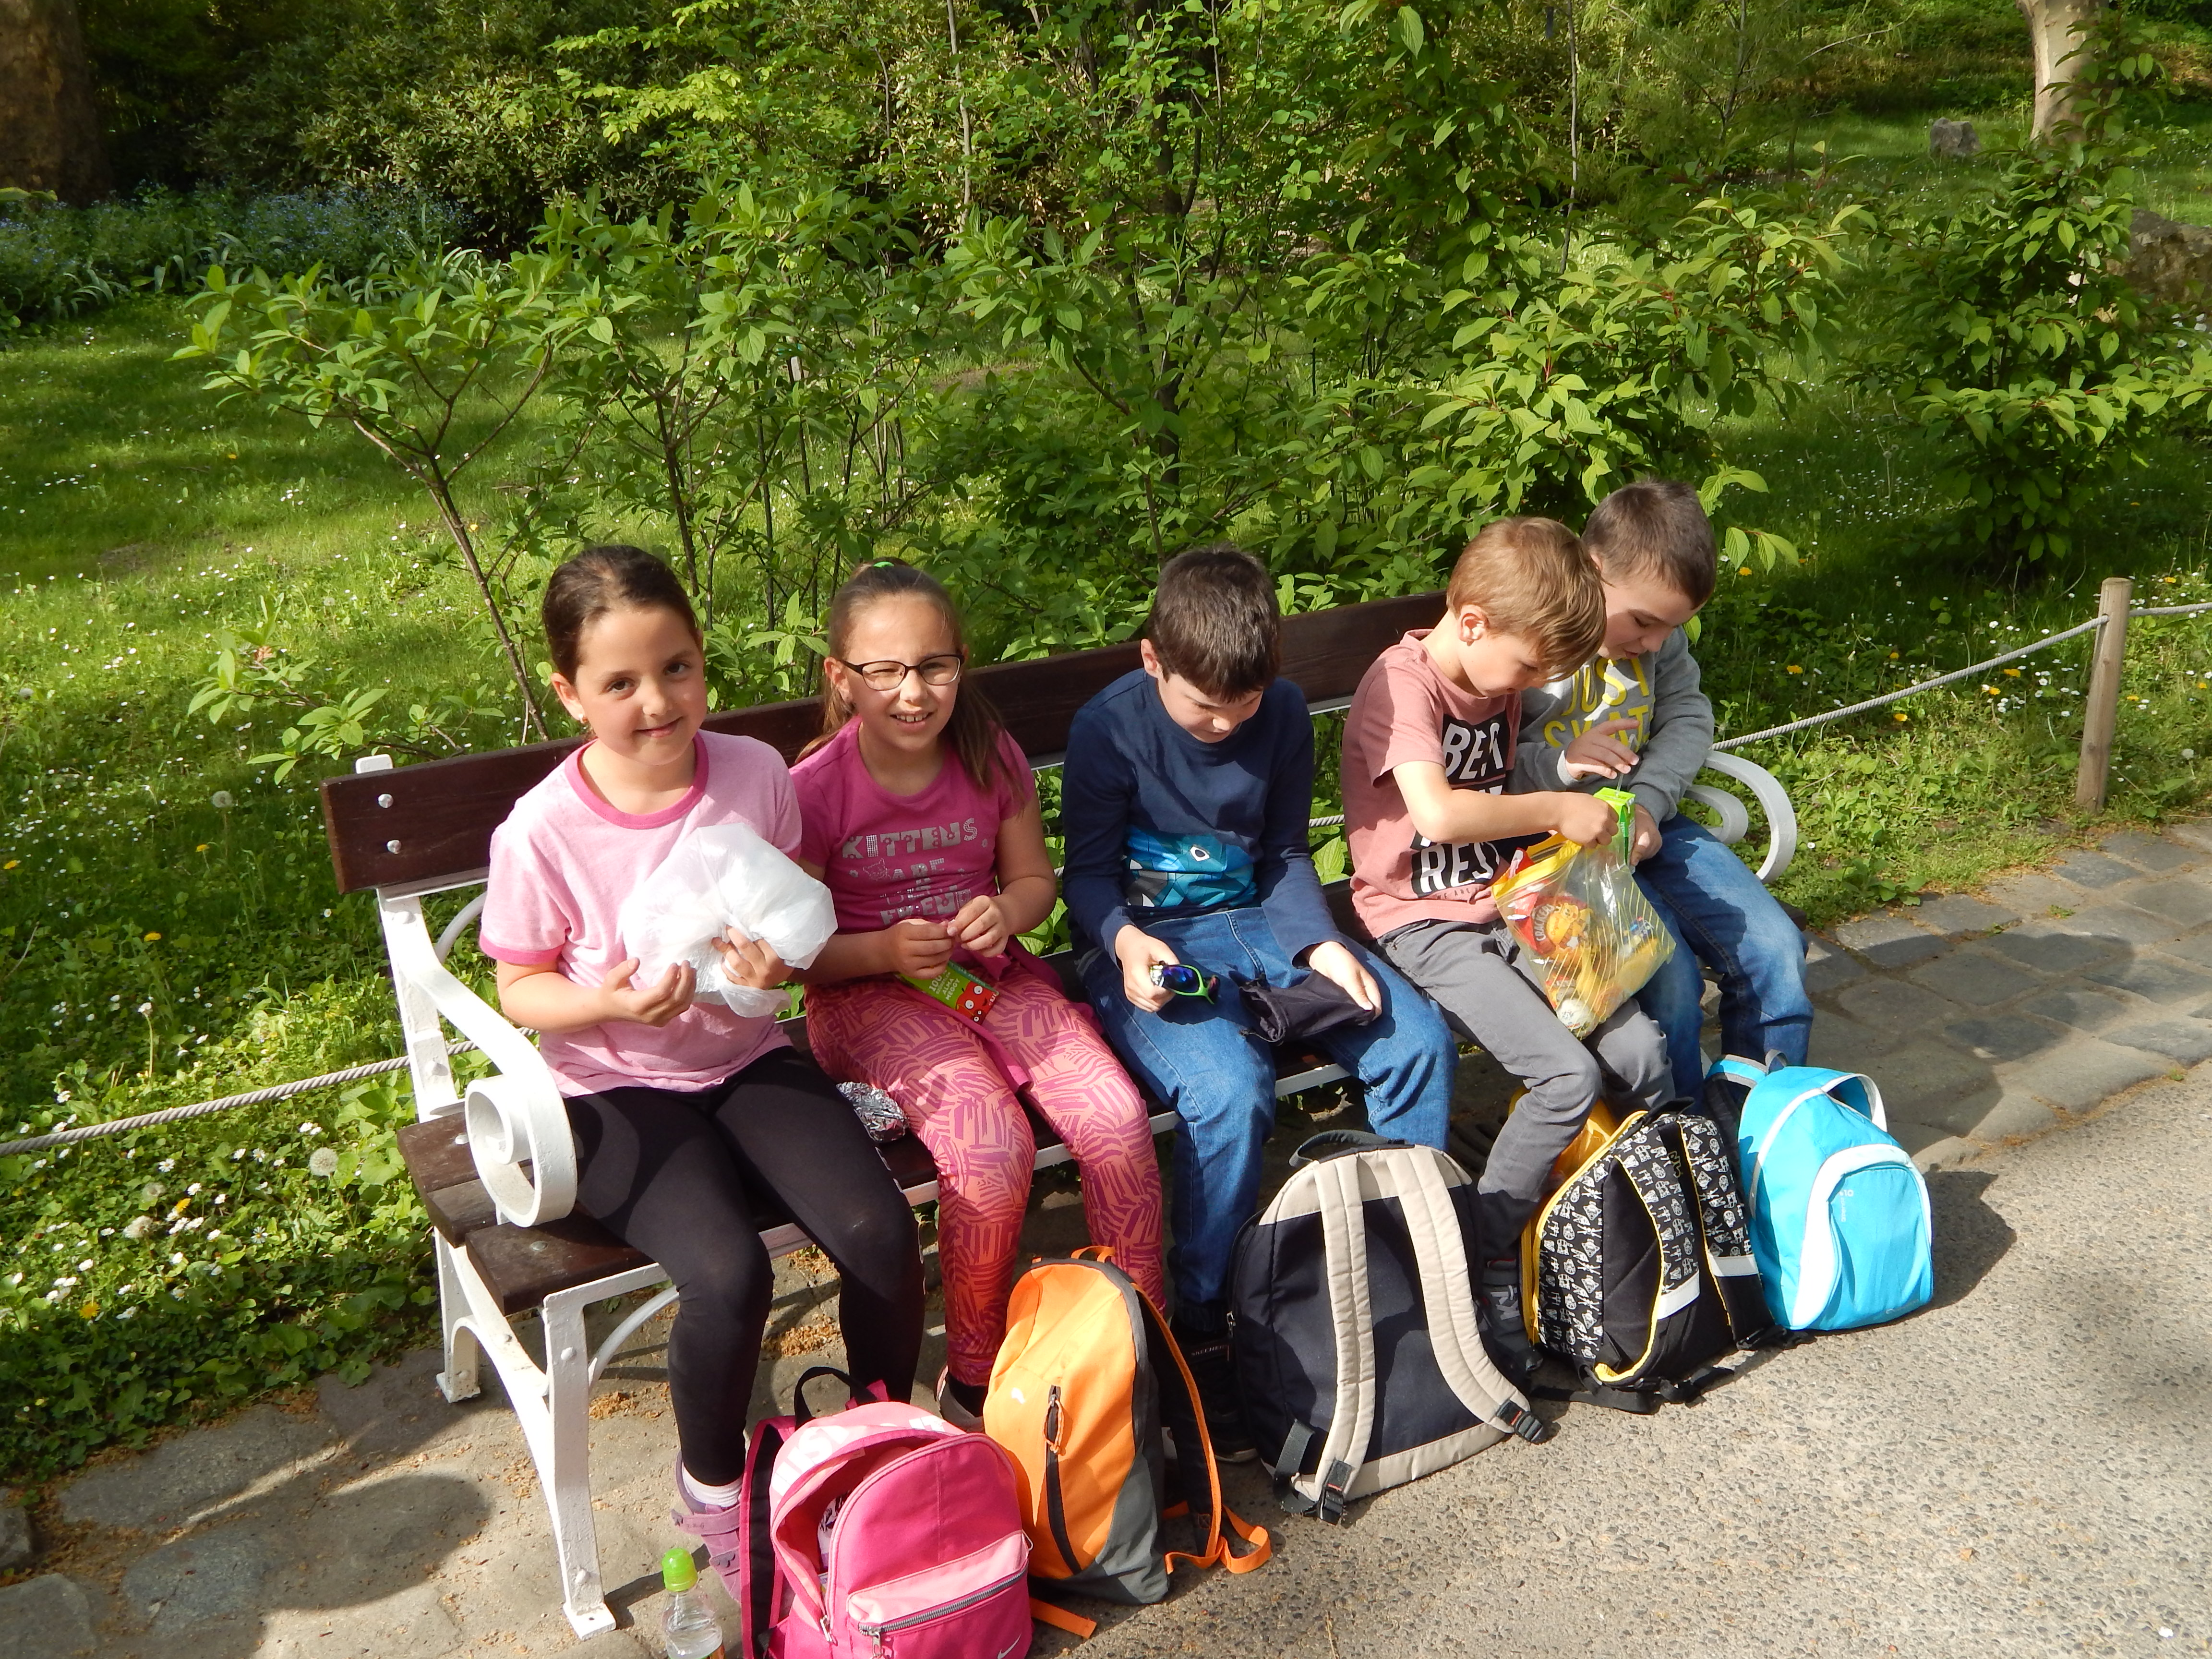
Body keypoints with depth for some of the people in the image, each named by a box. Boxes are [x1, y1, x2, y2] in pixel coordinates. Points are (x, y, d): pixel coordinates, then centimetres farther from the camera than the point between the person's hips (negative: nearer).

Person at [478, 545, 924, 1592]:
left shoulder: (755, 773, -8)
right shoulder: (543, 831, -16)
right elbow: (520, 988, -4)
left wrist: (783, 956, -17)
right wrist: (605, 1002, -25)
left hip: (748, 1059, 3)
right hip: (619, 1090, -3)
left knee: (880, 1233, -19)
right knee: (729, 1273, -27)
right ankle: (711, 1485, 6)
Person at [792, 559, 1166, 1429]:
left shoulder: (991, 757, 0)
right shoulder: (815, 789, -11)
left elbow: (1037, 877, 12)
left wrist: (1008, 912, -12)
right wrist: (883, 951, -24)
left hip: (992, 971, 4)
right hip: (872, 994, -4)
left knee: (1118, 1118, -20)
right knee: (993, 1150, -30)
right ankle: (971, 1380, -5)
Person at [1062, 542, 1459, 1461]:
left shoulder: (1284, 713, 2)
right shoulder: (1110, 727, -10)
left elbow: (1285, 855, 10)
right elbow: (1087, 869, -4)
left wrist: (1321, 943, -8)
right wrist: (1124, 941, -25)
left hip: (1258, 924, 5)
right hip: (1150, 944, -5)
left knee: (1418, 1042, -13)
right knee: (1230, 1092, -32)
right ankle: (1202, 1327, -13)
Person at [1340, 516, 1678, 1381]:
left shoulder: (1501, 679, 11)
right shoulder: (1400, 685, -17)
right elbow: (1439, 814, -34)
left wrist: (1574, 810, 6)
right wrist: (1558, 808, -23)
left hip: (1507, 906, 8)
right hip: (1425, 922, -8)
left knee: (1643, 1057, -11)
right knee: (1568, 1075, -23)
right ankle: (1486, 1266, -6)